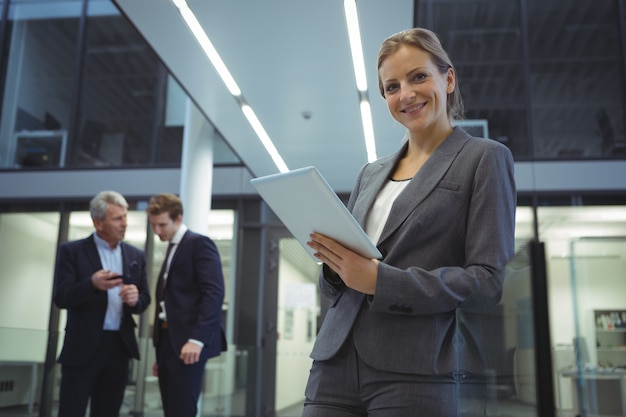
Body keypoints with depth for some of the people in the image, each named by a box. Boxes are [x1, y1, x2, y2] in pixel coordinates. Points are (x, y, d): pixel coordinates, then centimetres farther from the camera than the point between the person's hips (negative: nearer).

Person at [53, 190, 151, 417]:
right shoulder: (72, 251, -2)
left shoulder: (136, 255, 9)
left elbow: (144, 300, 10)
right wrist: (92, 284, -28)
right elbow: (61, 298, -9)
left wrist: (135, 299, -14)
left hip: (120, 346, 4)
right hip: (83, 346, -4)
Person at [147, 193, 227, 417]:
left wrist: (197, 338, -23)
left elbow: (214, 292, -16)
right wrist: (161, 352, 16)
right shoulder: (171, 251, 22)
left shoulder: (199, 244, -4)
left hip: (188, 341, -8)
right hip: (168, 341, 8)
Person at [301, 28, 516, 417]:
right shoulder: (371, 173, 18)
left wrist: (380, 281, -17)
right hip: (336, 364, 5)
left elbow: (491, 279, -9)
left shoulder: (485, 158, 1)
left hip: (422, 373, -5)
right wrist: (335, 264, -5)